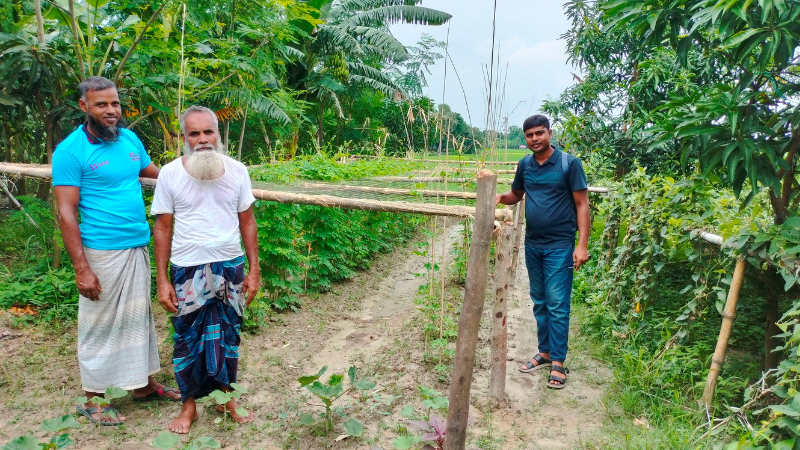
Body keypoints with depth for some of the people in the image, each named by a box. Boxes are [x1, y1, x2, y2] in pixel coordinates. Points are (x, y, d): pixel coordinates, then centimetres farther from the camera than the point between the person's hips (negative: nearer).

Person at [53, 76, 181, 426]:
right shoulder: (70, 151, -11)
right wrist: (81, 269, -16)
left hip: (138, 247, 6)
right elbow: (66, 213, -13)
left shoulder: (131, 139, 7)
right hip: (102, 252, -6)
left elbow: (155, 173, 22)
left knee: (139, 317, 15)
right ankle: (93, 399, 22)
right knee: (100, 323, 5)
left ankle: (144, 383, 31)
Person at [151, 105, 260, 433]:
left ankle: (226, 397, 31)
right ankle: (189, 405, 28)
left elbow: (247, 222, 3)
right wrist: (162, 279, -5)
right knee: (188, 338, 10)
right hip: (188, 270, -1)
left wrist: (254, 269, 0)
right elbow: (162, 228, -3)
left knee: (227, 334, 13)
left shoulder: (237, 171, -3)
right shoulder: (170, 174, -7)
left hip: (230, 266, 2)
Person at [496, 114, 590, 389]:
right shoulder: (525, 165, 5)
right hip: (532, 244, 5)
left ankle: (558, 362, 8)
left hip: (560, 245, -5)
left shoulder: (569, 163, -8)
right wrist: (500, 197, -5)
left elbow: (582, 205, -8)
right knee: (539, 302, 14)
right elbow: (516, 195, 19)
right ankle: (544, 353, 27)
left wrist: (582, 245, -14)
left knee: (557, 305, -2)